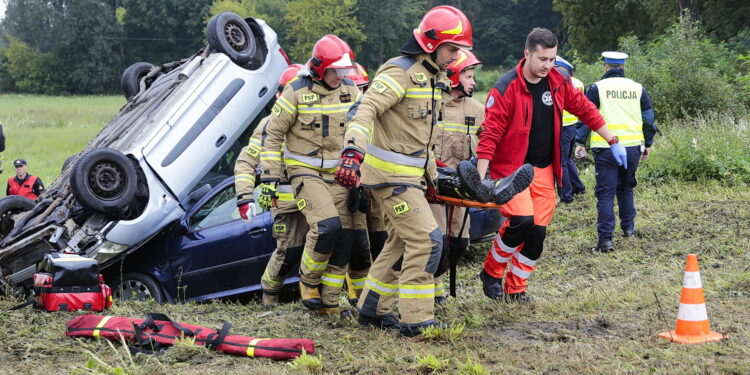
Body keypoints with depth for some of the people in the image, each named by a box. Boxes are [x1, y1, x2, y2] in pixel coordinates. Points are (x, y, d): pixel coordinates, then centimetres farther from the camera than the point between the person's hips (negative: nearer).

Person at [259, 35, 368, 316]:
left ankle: (328, 302, 8)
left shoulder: (351, 92, 5)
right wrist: (269, 178, -7)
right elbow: (273, 135, -3)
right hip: (306, 173, -5)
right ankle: (308, 280, 1)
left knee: (346, 237, -3)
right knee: (327, 226, -25)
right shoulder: (296, 93, -8)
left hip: (338, 174, 5)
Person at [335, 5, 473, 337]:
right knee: (427, 240, -13)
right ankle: (416, 321, -7)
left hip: (410, 174, 10)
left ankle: (373, 310, 28)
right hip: (390, 174, -10)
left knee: (402, 243, 16)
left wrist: (431, 176, 24)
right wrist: (353, 152, -43)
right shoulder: (400, 72, -16)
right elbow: (364, 110, -29)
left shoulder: (432, 78, 15)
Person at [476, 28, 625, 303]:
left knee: (538, 231, 2)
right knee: (522, 220, -23)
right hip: (511, 168, -5)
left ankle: (515, 288, 19)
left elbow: (586, 110, 14)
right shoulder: (506, 88, -15)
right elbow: (490, 134, -17)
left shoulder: (559, 83, 2)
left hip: (544, 170, 6)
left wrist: (613, 142, 16)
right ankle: (491, 273, 1)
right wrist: (480, 178, -22)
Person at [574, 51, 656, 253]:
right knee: (626, 188, 23)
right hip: (632, 147, 4)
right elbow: (648, 118, 15)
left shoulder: (598, 88, -2)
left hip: (606, 148, -4)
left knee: (605, 193, -3)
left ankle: (605, 238, -10)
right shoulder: (637, 88, 10)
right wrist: (648, 144, 23)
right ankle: (628, 227, 31)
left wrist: (580, 142, 3)